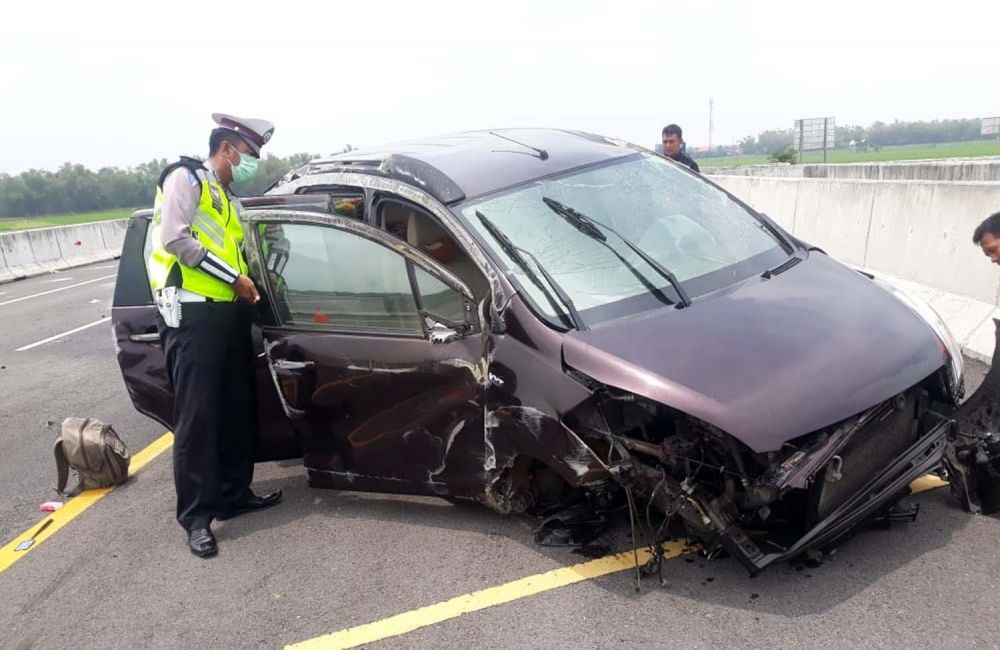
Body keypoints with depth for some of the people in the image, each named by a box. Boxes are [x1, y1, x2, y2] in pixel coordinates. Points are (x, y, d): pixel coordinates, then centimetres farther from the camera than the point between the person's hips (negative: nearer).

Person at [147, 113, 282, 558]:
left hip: (228, 312, 9)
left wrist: (248, 283, 8)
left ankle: (233, 495, 23)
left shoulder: (229, 199, 24)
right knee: (197, 417, -6)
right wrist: (233, 277, -13)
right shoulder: (186, 177, -2)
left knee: (238, 411, 11)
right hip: (192, 313, -9)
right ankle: (196, 516, 2)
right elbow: (175, 239, -15)